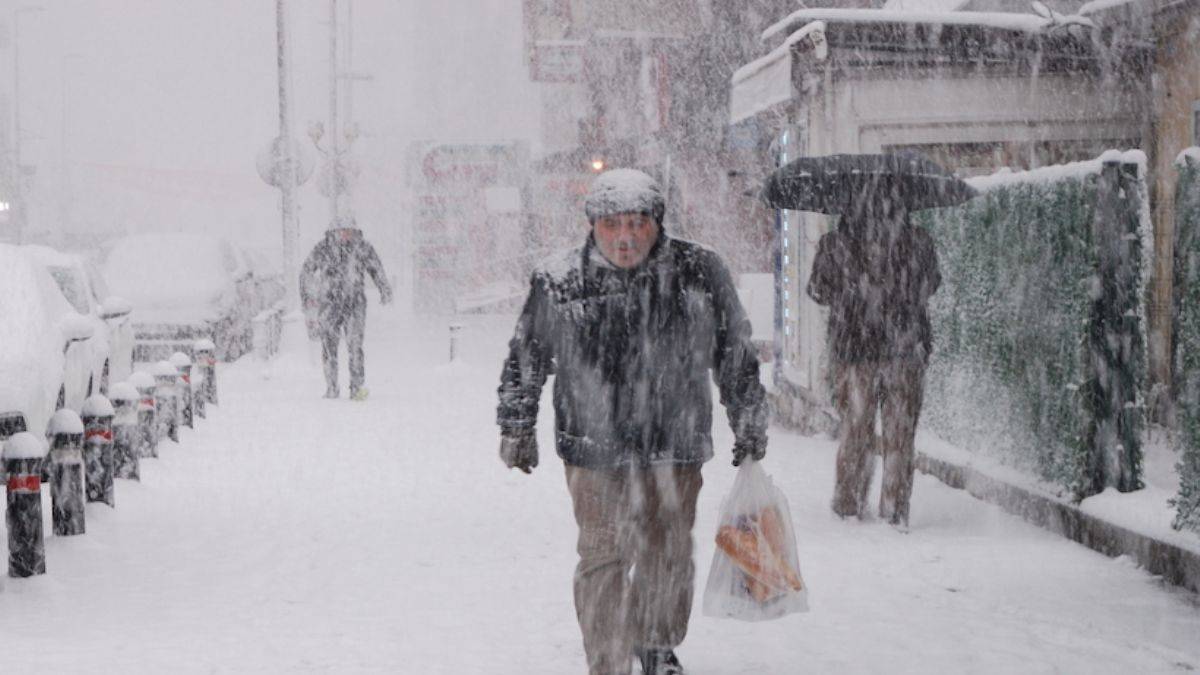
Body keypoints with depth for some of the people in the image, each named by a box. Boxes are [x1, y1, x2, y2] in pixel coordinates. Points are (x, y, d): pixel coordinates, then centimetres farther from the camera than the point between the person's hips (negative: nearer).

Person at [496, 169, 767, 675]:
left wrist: (750, 426, 14)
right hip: (594, 451, -2)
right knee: (603, 558, -5)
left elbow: (736, 357, 8)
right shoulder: (559, 284, -6)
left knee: (669, 556, 14)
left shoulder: (700, 273, -3)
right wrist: (516, 427, 10)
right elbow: (525, 360, 8)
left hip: (675, 448, 2)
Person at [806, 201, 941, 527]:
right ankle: (895, 510, 11)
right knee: (900, 433, 9)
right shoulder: (919, 242, -6)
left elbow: (818, 291, 3)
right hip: (906, 351, 0)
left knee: (856, 429, 14)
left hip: (854, 349, 0)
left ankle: (849, 504, 20)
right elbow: (931, 285, 11)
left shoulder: (836, 244, -10)